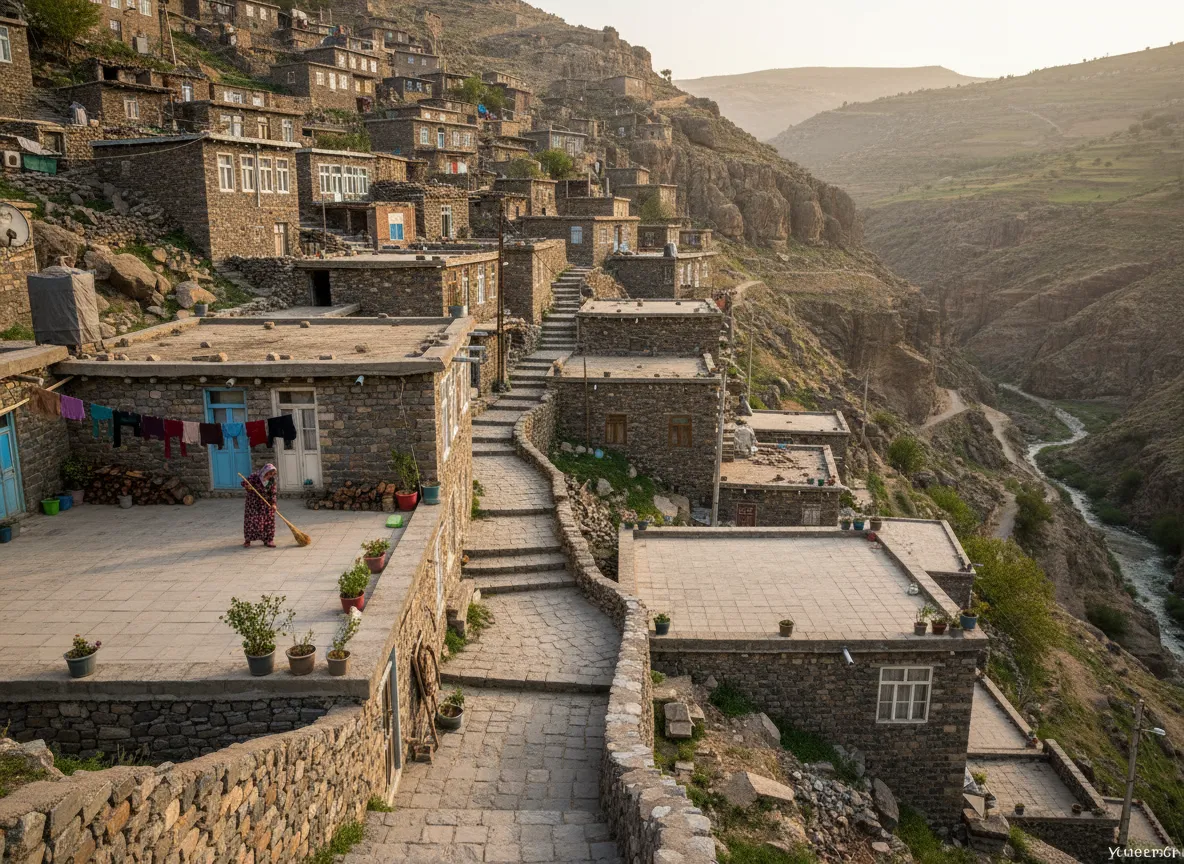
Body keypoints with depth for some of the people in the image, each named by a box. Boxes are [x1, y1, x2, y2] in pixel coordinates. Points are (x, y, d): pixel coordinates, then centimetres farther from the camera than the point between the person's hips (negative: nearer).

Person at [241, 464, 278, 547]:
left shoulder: (272, 480, -8)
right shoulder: (255, 477, -19)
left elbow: (272, 493, -6)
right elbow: (244, 483, -10)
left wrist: (273, 503, -19)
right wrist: (247, 486, -32)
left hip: (266, 502, 3)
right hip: (253, 501, -3)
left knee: (268, 520, -1)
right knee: (250, 519, -1)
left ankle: (268, 540, 7)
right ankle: (247, 539, 16)